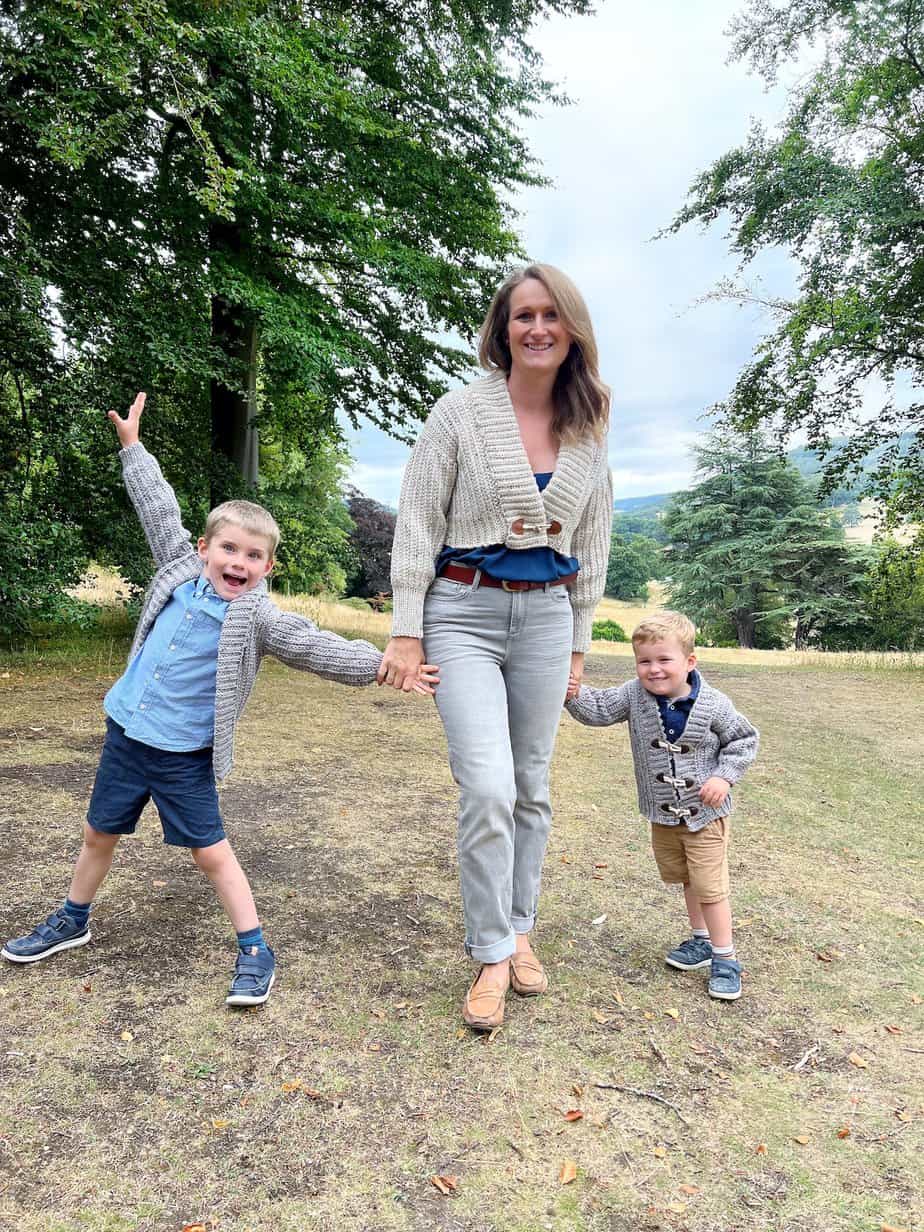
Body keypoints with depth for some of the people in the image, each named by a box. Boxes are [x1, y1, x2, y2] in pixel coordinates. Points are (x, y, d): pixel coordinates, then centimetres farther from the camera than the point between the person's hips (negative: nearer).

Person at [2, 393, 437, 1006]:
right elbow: (160, 509, 10)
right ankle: (72, 921, 45)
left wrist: (381, 665, -32)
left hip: (184, 752, -5)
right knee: (99, 833, 21)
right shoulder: (182, 570, 0)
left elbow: (315, 646, -22)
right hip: (126, 731, 5)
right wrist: (132, 445, 18)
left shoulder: (257, 614, -14)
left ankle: (255, 951, 14)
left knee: (211, 851, -1)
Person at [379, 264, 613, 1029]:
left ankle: (520, 931, 30)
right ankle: (492, 956, 7)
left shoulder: (588, 431, 8)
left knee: (532, 786, 11)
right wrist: (407, 631, -8)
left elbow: (592, 543, 14)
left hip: (546, 616, 4)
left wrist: (578, 643, 12)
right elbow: (418, 523, -4)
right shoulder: (462, 412, -3)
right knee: (488, 788, -12)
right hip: (464, 611, -4)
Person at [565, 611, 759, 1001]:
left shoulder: (713, 705, -19)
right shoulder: (634, 695, -12)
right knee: (685, 880, 21)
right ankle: (702, 940, 41)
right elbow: (598, 710, -12)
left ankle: (724, 958, 17)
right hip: (662, 814, 4)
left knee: (710, 886, 0)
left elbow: (744, 739, -6)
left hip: (705, 813, -4)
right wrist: (574, 695, -32)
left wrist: (724, 776, -18)